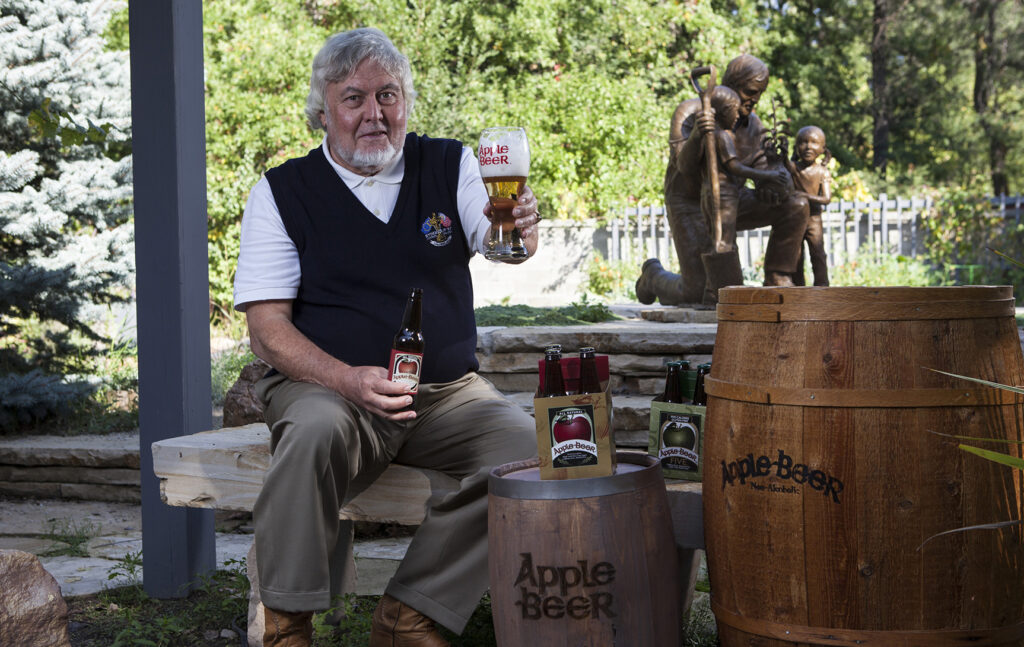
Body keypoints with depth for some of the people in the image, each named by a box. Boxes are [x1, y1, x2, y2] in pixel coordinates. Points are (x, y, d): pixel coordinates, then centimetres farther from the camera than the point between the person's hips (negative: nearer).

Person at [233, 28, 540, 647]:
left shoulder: (451, 167, 9)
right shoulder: (281, 192, 2)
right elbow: (267, 327, -5)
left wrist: (519, 227, -34)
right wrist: (349, 381, -24)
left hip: (447, 392, 3)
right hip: (327, 386, -2)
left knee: (529, 446, -24)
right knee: (316, 430, -36)